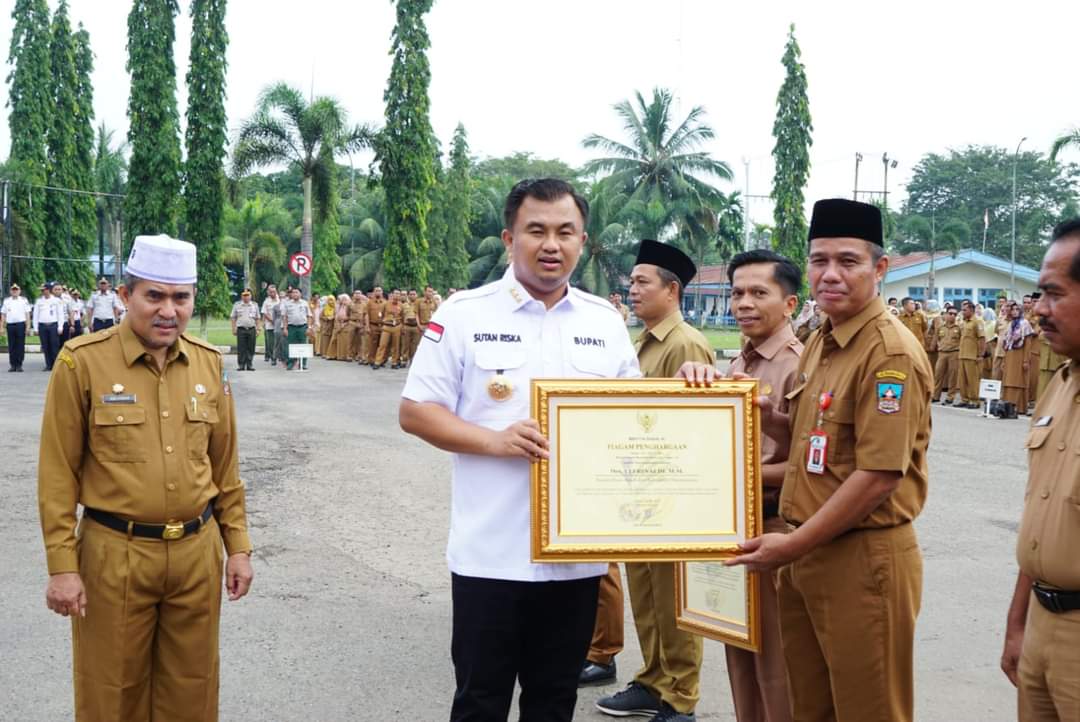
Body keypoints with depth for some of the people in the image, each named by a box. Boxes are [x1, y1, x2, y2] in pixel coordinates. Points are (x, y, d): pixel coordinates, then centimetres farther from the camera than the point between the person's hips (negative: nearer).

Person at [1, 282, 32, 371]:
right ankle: (12, 365, 9)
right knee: (11, 346, 4)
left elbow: (27, 314, 3)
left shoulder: (24, 300, 5)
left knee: (20, 346, -2)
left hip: (20, 324, -2)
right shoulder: (6, 301, 12)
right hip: (10, 325, 2)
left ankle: (19, 365, 3)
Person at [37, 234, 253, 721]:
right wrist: (62, 565, -9)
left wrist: (237, 545, 10)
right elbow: (58, 473, -6)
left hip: (197, 552, 3)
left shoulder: (209, 362, 4)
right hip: (114, 554, -3)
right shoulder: (83, 361, -9)